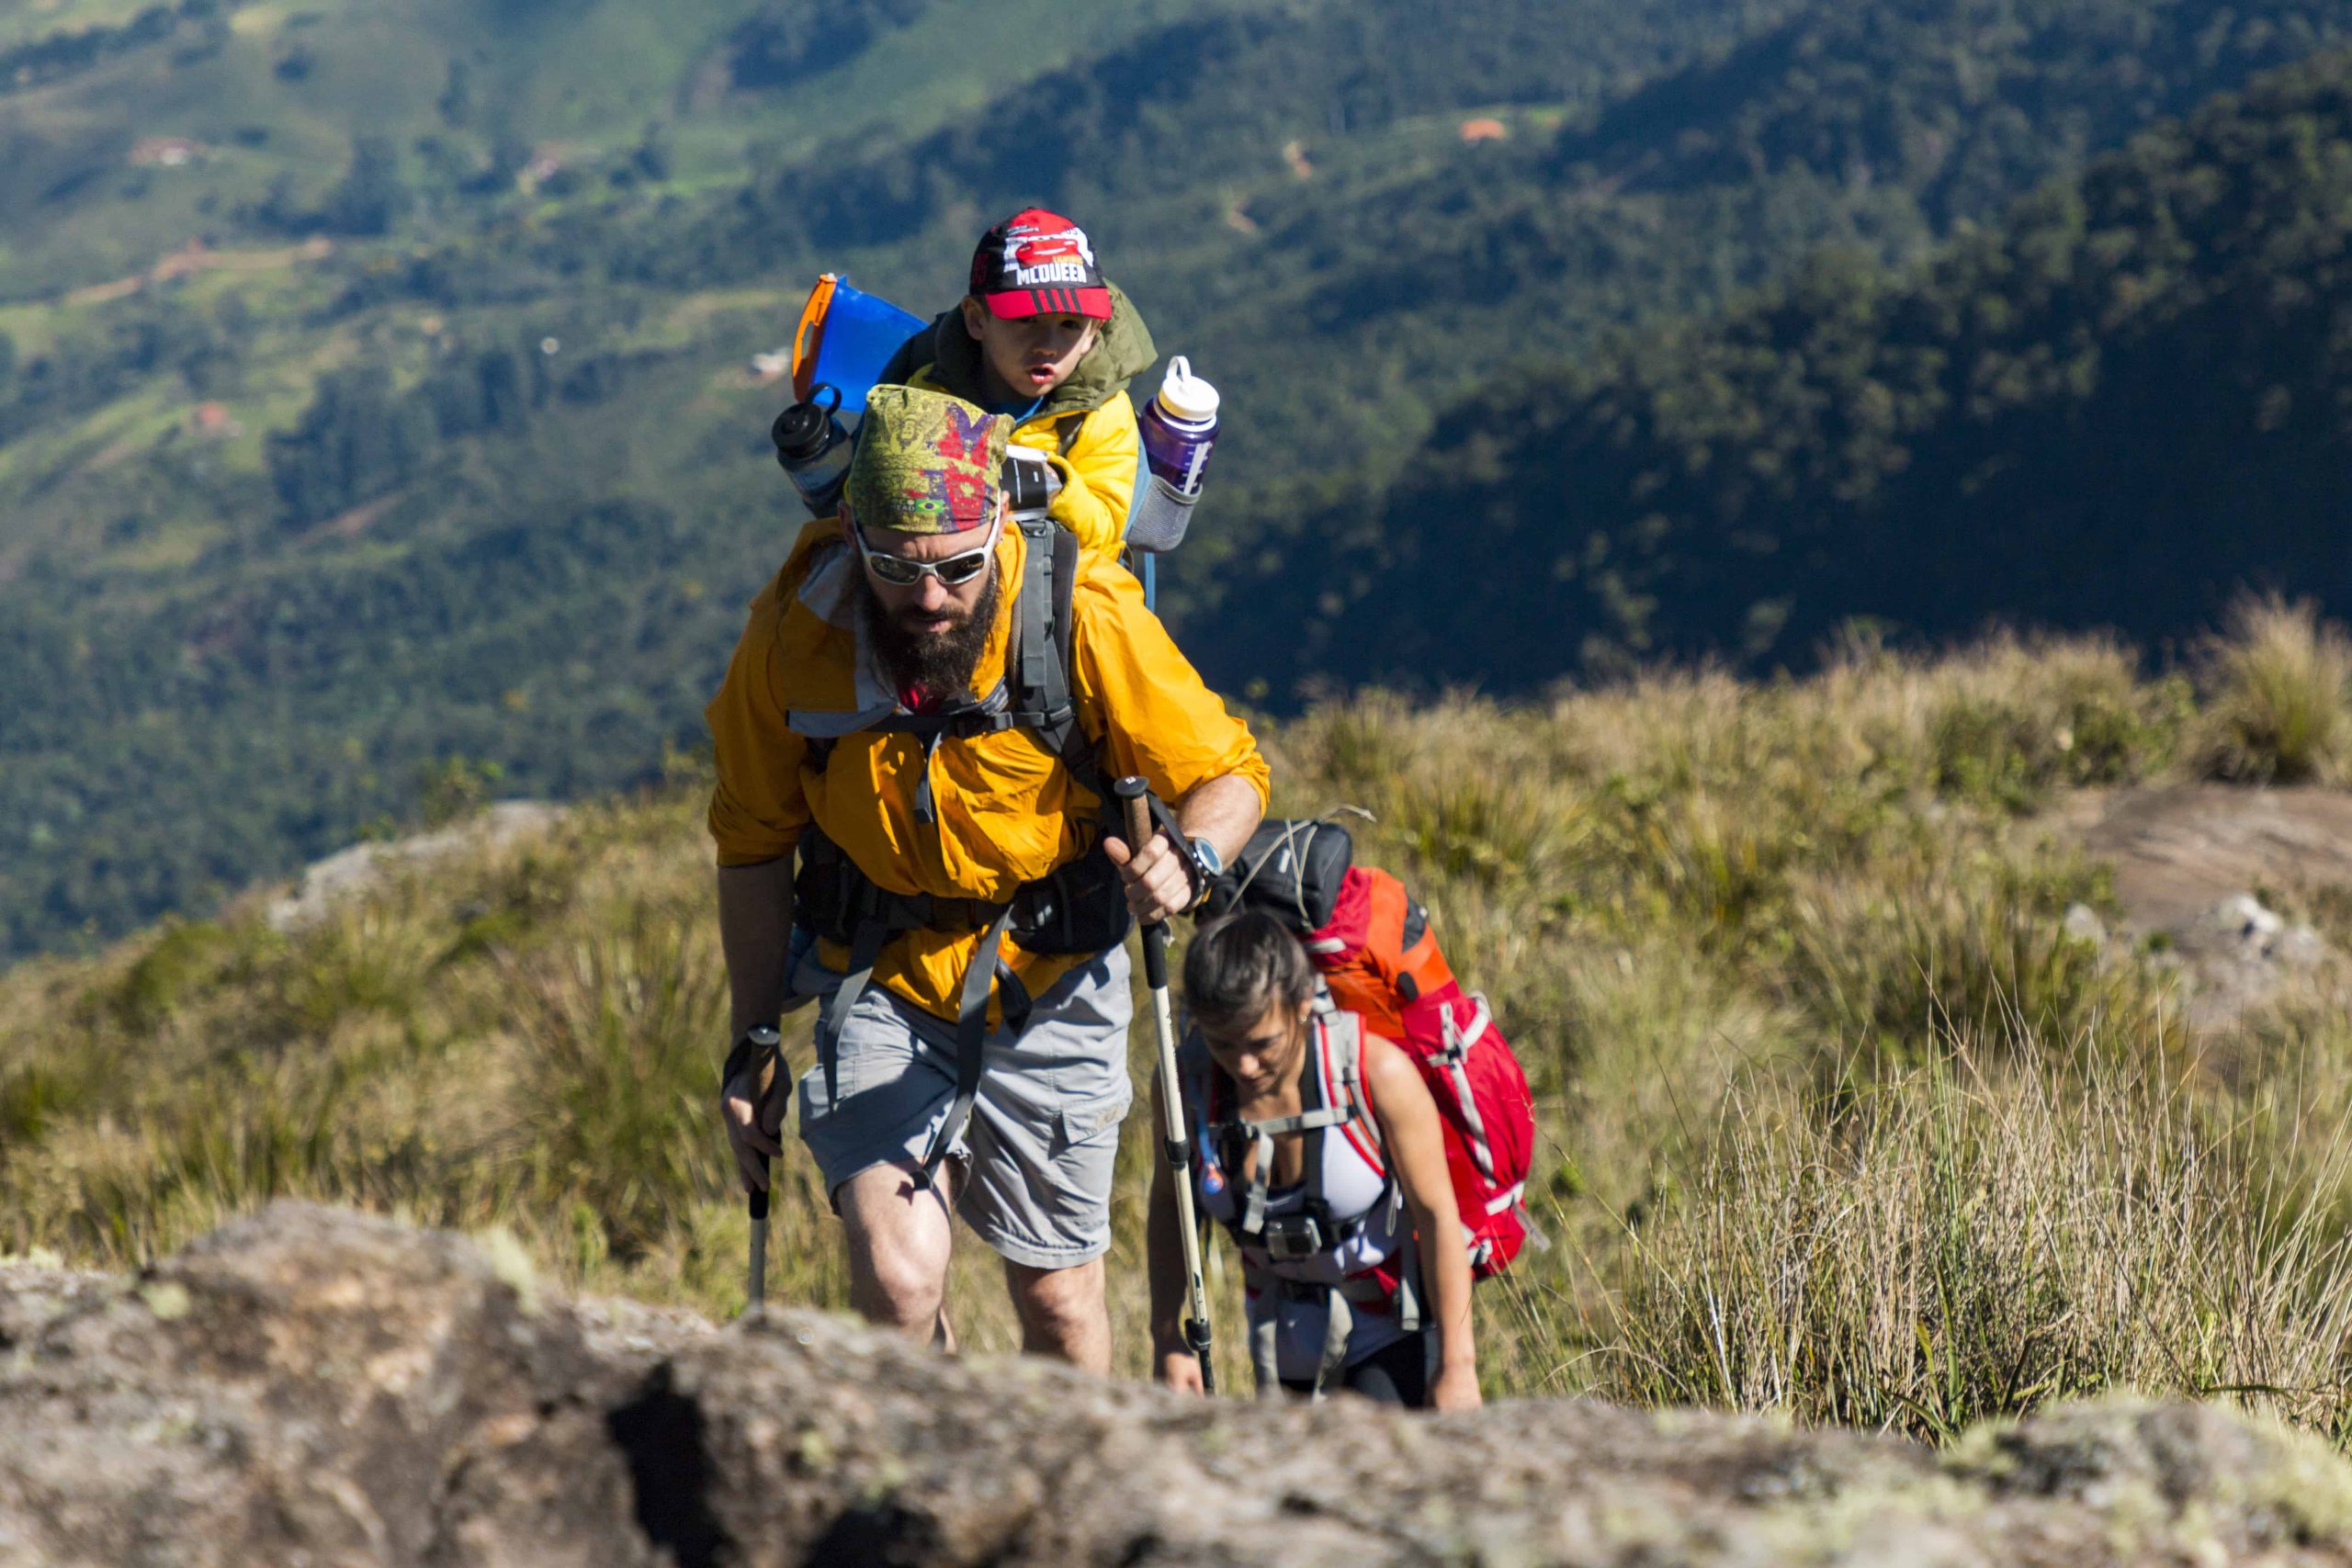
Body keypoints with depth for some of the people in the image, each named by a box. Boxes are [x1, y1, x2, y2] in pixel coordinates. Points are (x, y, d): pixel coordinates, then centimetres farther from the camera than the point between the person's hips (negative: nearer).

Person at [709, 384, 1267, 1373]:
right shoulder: (795, 626, -16)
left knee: (1059, 1302, 8)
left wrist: (1190, 859, -33)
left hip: (1049, 987, 0)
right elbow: (754, 844, 0)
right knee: (899, 1283, -17)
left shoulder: (1084, 614, -22)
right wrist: (752, 1048, 2)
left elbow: (1230, 773, -10)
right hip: (881, 983, 0)